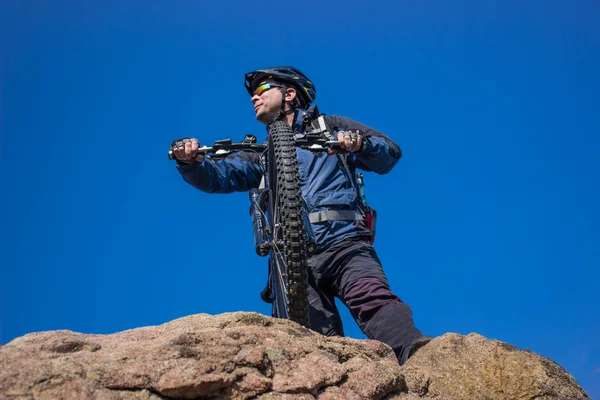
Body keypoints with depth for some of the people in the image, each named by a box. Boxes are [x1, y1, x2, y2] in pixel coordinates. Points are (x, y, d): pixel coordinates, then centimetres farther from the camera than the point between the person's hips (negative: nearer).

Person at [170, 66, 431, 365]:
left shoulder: (330, 127, 22)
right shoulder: (260, 155, 30)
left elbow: (390, 152, 11)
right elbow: (218, 176, 13)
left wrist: (360, 144, -12)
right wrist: (191, 162, -10)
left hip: (344, 243, -3)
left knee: (374, 300, -30)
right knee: (319, 339, -18)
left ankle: (414, 352, -49)